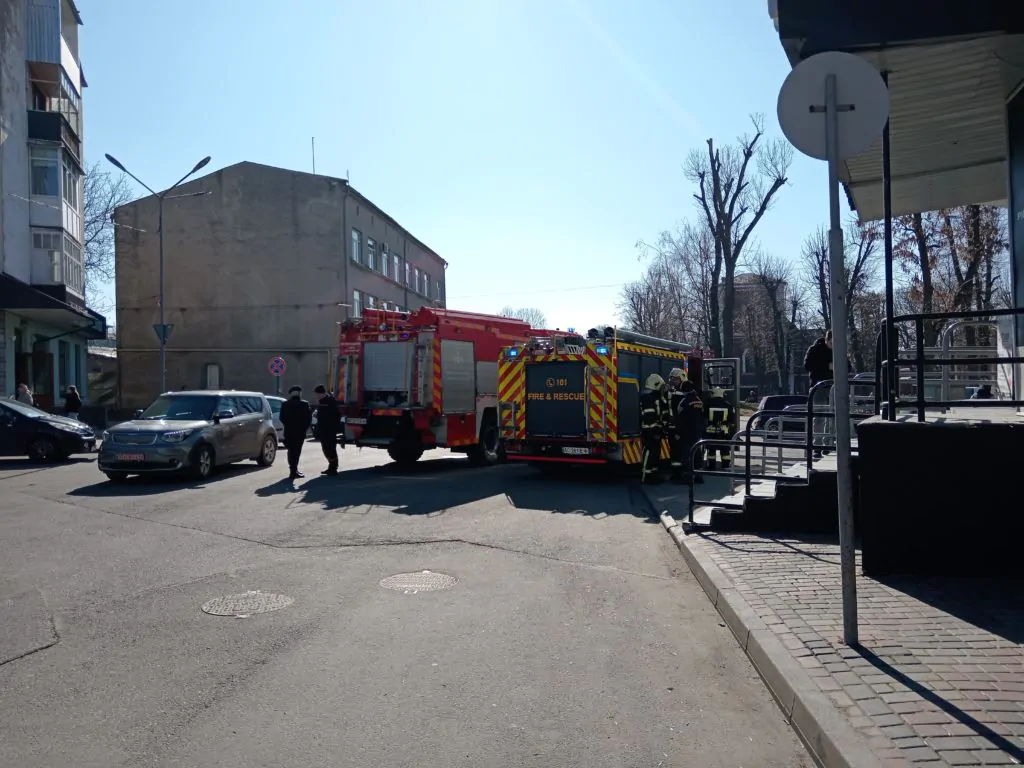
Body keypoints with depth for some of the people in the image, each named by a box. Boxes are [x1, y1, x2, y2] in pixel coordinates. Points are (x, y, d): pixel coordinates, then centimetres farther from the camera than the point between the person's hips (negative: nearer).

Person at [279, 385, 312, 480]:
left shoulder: (285, 404, 0)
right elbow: (309, 418, -7)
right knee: (297, 451, 0)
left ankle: (293, 470, 20)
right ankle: (294, 471, -4)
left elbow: (282, 418, 1)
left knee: (291, 451, 15)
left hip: (289, 432, 3)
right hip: (300, 432, -3)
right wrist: (304, 428, 7)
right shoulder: (304, 404, -7)